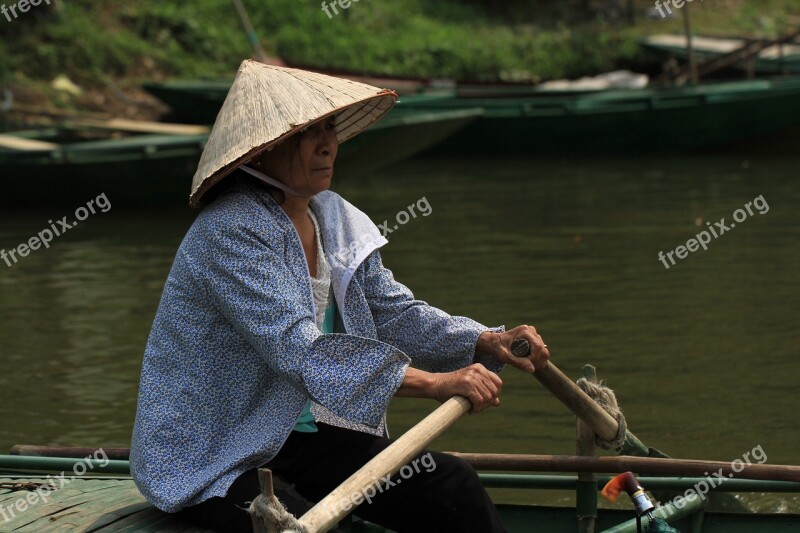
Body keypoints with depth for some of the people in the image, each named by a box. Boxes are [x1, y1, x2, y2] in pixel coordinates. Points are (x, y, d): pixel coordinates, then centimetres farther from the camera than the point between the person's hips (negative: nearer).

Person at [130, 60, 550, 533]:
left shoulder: (334, 217, 5)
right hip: (207, 463, -8)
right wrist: (435, 383, -37)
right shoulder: (230, 233, -23)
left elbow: (392, 313, 8)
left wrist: (486, 343, -10)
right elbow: (302, 353, -32)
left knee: (453, 487, -6)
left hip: (301, 435, 8)